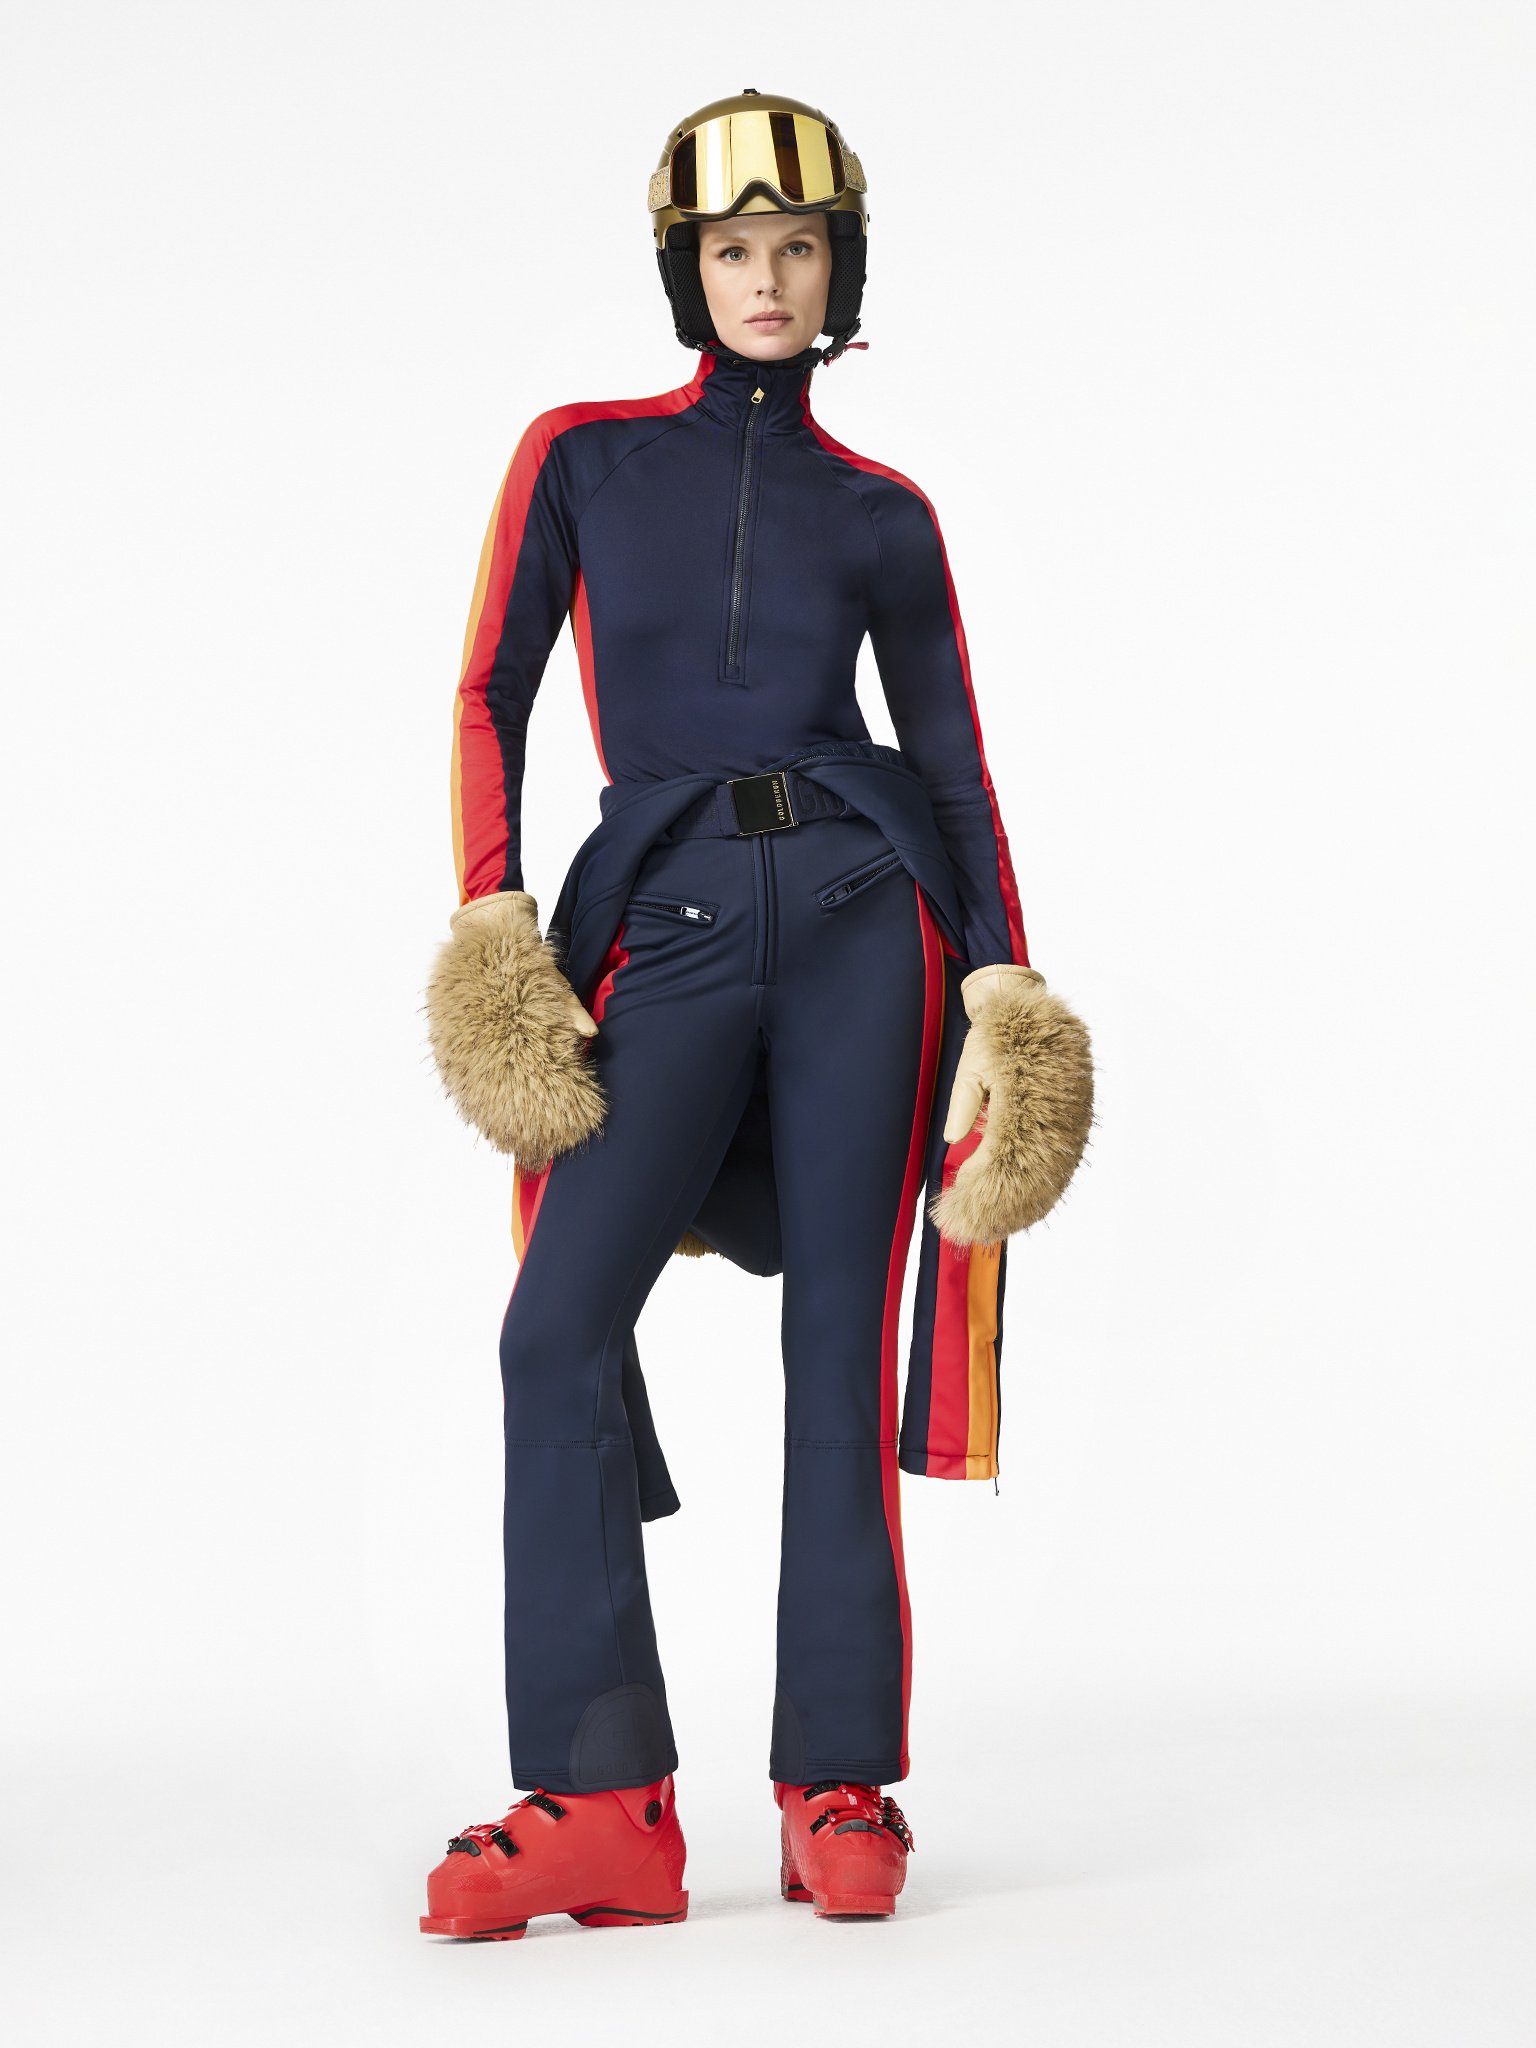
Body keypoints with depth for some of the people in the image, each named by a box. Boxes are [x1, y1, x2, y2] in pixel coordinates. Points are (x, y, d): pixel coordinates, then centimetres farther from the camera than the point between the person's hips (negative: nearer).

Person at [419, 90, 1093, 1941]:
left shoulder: (882, 516, 12)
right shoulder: (585, 456, 12)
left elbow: (952, 758, 12)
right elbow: (492, 699, 8)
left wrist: (1006, 972, 1)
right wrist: (491, 920, -5)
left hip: (859, 904, 0)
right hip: (669, 922, 0)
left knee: (838, 1336, -3)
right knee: (560, 1324, -13)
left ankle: (840, 1787, 3)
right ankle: (600, 1803, -11)